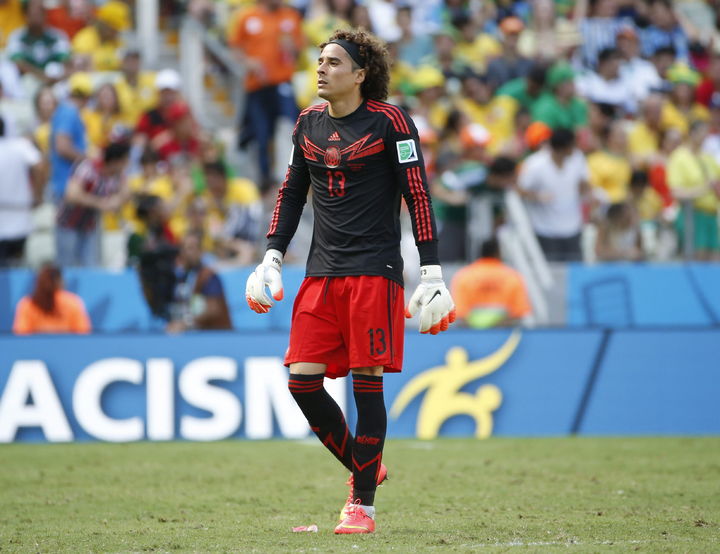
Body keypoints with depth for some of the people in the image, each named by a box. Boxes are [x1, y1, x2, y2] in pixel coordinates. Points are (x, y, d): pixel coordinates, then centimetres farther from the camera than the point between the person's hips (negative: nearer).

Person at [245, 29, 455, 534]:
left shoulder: (389, 121, -5)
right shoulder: (309, 124, 12)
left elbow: (418, 196, -6)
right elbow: (292, 192, 22)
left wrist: (431, 273, -11)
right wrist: (273, 256, 13)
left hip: (375, 271, -6)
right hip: (321, 274, 6)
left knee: (367, 382, -6)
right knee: (303, 381, -3)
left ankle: (363, 505, 1)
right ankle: (365, 467, 18)